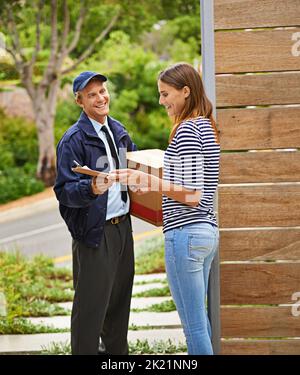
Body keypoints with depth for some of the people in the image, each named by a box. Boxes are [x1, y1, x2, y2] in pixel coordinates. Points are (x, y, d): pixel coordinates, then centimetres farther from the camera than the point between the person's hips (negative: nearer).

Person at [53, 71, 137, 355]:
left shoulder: (118, 131, 11)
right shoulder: (73, 139, -13)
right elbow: (64, 191, -18)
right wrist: (91, 188, -34)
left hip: (123, 225, 8)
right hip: (94, 233, -8)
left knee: (120, 299, 17)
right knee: (91, 303, -4)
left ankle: (117, 352, 31)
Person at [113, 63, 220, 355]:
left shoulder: (187, 130, -14)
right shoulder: (207, 127, 14)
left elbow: (192, 195, -19)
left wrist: (149, 181, -19)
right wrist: (155, 183, 24)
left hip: (185, 232, -10)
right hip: (207, 230, 10)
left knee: (194, 325, -4)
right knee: (199, 320, 16)